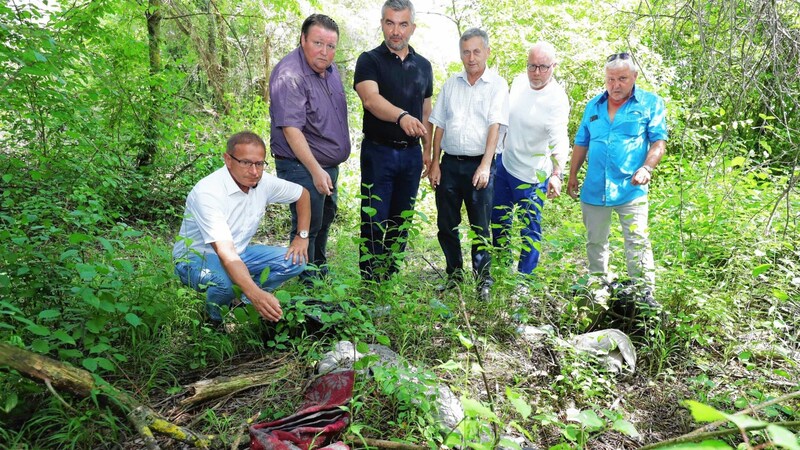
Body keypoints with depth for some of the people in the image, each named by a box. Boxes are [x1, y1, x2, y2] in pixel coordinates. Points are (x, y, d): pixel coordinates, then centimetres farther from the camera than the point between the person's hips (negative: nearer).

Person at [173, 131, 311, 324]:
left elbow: (302, 193, 9)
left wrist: (302, 236, -1)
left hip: (239, 253, 6)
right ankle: (214, 307, -4)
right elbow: (224, 251, -39)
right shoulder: (207, 192, -30)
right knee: (228, 282, -39)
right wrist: (255, 293, -52)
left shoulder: (264, 182, -10)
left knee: (295, 261, -11)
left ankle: (241, 299, -3)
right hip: (196, 257, -6)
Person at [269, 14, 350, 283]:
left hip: (329, 165, 10)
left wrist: (331, 166, 18)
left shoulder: (329, 69, 7)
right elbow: (291, 129, -27)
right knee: (307, 228, -2)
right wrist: (316, 171, -29)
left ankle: (321, 275, 41)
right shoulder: (289, 76, -22)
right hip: (301, 167, -9)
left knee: (325, 221, 22)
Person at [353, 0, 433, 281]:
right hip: (378, 152, -4)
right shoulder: (370, 61, -5)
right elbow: (370, 98, -25)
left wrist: (427, 150, 10)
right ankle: (370, 283, 9)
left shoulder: (423, 66, 11)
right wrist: (402, 116, -42)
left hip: (411, 154, 5)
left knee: (401, 220, 11)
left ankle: (392, 277, 24)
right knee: (375, 221, -1)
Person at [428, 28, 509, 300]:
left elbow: (495, 127, -9)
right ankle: (454, 274, 24)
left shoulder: (497, 85, 0)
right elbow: (439, 126, 11)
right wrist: (434, 163, 4)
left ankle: (483, 280, 14)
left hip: (479, 164, -4)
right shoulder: (451, 84, 12)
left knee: (480, 227, 2)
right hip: (449, 163, 4)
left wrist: (485, 166, -17)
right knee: (446, 225, 9)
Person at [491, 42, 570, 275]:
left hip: (531, 174, -7)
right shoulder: (519, 81, -2)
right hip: (503, 162, 7)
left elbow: (560, 140, -33)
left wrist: (557, 174, -47)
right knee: (498, 219, 21)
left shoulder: (557, 99, -22)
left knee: (529, 229, 3)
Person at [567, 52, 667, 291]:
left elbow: (659, 141, -3)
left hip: (631, 189, -4)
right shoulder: (594, 105, 12)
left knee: (638, 243, -6)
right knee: (595, 242, 16)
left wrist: (647, 168, -20)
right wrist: (573, 175, 13)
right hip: (594, 189, 4)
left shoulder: (650, 103, 1)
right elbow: (581, 143, 17)